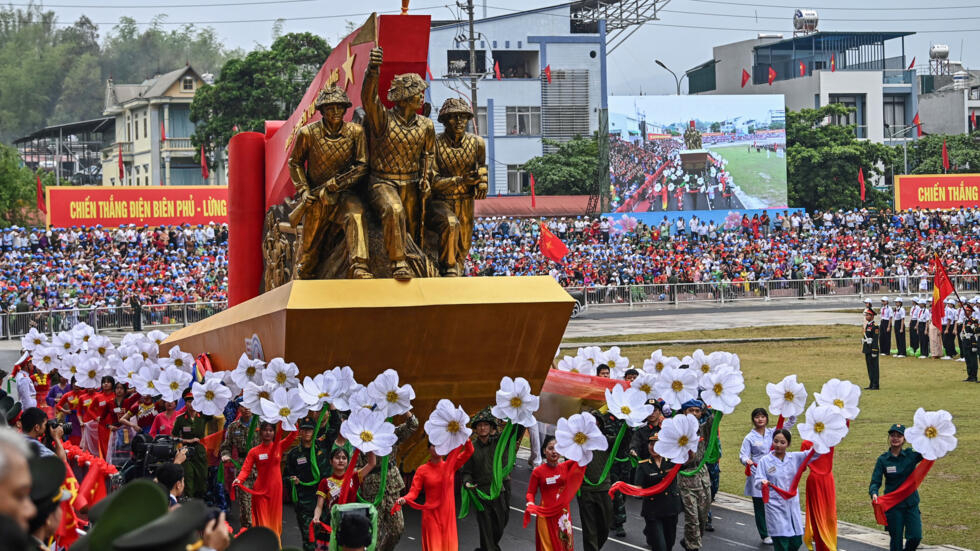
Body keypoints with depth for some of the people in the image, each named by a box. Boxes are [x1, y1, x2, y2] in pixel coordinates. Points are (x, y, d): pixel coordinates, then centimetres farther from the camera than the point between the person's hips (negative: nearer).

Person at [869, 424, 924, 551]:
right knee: (896, 540, 1)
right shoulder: (883, 459, -2)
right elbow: (875, 482, -7)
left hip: (911, 503, 1)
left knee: (915, 537, -8)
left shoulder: (911, 455, -1)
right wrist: (874, 493, -29)